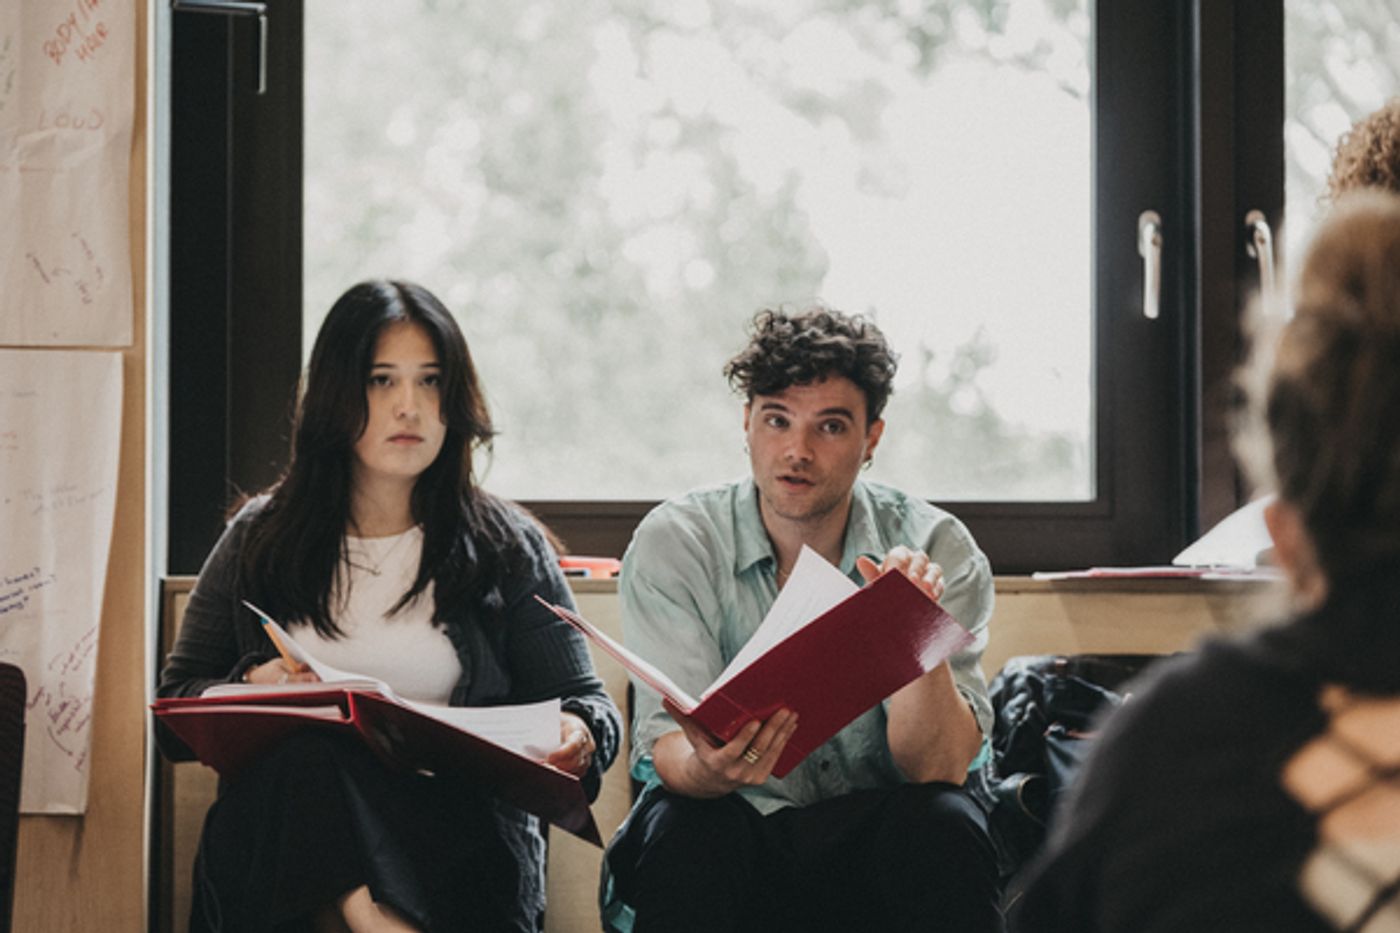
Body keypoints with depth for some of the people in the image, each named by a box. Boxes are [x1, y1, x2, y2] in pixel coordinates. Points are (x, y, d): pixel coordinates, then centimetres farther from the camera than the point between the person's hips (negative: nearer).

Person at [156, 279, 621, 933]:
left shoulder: (506, 547, 15)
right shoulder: (260, 540, 16)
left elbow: (586, 700, 13)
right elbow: (173, 711, 15)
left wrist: (579, 735, -12)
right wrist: (250, 689, -8)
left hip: (457, 829, -1)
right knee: (303, 749, -37)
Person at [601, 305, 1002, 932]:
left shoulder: (936, 549, -6)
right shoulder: (673, 545, -7)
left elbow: (939, 767, -15)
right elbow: (671, 748, -17)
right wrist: (710, 767, -42)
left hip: (870, 831, 1)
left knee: (944, 827, -30)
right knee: (688, 829, -33)